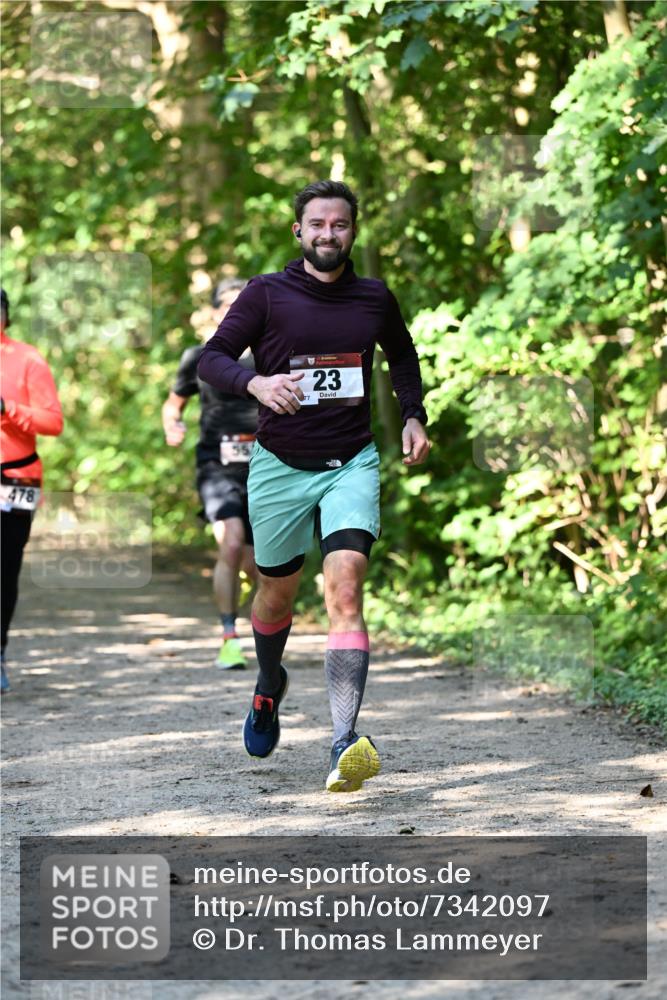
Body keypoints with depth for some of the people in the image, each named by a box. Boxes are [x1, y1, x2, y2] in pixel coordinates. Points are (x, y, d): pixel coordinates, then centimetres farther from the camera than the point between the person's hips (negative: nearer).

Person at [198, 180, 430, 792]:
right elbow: (212, 357, -6)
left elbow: (403, 355, 23)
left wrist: (414, 416, 9)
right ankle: (270, 686, 50)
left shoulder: (375, 299, 4)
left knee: (345, 587, -19)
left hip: (352, 464, 0)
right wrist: (254, 382, -27)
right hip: (280, 465, 0)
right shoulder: (266, 294, -3)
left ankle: (346, 744, -29)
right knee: (278, 591, 15)